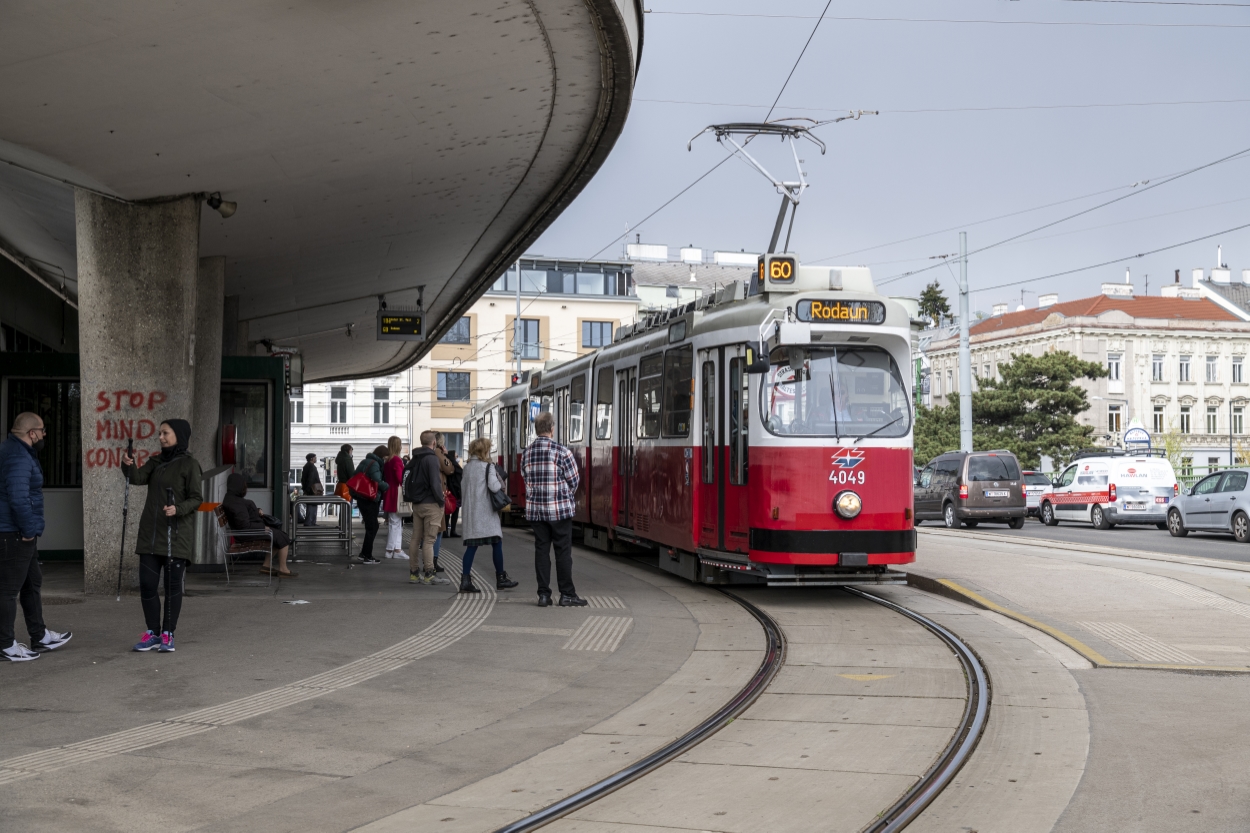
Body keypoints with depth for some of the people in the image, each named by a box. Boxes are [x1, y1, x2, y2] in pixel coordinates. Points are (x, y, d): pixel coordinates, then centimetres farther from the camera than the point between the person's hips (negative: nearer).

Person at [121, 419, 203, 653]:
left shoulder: (189, 464, -4)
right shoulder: (156, 462, 12)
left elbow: (196, 498, -7)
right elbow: (138, 478, -4)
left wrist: (178, 509, -24)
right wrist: (128, 466, -24)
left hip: (177, 534, -5)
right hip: (150, 532, 5)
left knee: (173, 585, 0)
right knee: (147, 583, 4)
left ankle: (168, 634, 10)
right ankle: (153, 633, 15)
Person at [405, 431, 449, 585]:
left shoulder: (415, 459, 13)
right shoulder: (432, 458, -13)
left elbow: (407, 479, 16)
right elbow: (435, 483, -18)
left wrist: (412, 498, 14)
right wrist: (441, 501, -8)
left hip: (416, 504, 8)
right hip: (430, 504, -8)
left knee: (416, 539, 10)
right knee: (429, 540, -6)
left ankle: (414, 572, 14)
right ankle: (429, 574, -6)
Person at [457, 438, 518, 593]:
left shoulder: (467, 467, 10)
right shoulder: (488, 467, -7)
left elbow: (462, 488, 12)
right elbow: (494, 486, -17)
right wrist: (500, 481, 3)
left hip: (470, 511, 6)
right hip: (486, 511, -6)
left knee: (471, 546, 5)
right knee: (496, 543, 5)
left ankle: (465, 580, -4)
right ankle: (501, 578, 10)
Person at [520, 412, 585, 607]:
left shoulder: (526, 454, 4)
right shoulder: (562, 452, -11)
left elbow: (526, 480, 7)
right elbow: (573, 480, -4)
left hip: (535, 510, 4)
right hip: (559, 510, -4)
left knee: (541, 550, 8)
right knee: (563, 551, 2)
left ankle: (543, 595, 8)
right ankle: (567, 595, 5)